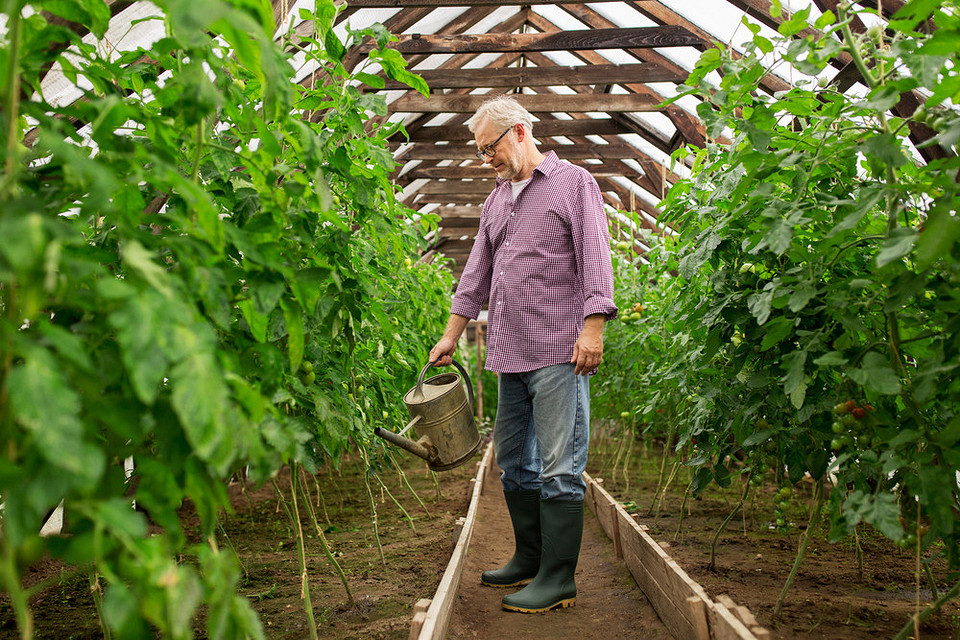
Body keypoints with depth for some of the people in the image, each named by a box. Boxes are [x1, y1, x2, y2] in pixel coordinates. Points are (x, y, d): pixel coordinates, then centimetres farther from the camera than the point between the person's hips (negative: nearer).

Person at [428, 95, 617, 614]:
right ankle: (529, 560, 25)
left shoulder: (573, 183, 2)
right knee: (513, 461, 12)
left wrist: (592, 327, -17)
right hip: (509, 354, 8)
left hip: (559, 352, -7)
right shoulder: (496, 199, 21)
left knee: (558, 468, -6)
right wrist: (451, 334, 18)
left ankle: (557, 580, 1)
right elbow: (476, 272, 22)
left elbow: (594, 259, -7)